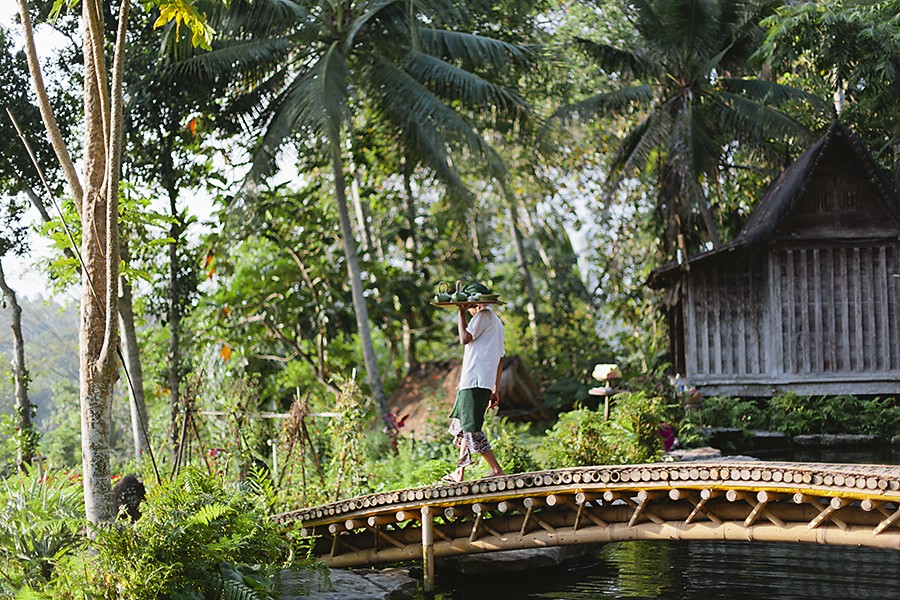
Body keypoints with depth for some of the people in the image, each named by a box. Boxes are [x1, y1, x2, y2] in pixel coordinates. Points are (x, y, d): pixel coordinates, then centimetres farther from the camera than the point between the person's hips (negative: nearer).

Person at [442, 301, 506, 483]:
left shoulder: (484, 315, -3)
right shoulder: (497, 322, 27)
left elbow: (465, 339, -12)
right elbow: (500, 359, 25)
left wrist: (462, 313, -1)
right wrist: (496, 390, 25)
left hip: (475, 380, -10)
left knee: (471, 428, -12)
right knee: (462, 424, 15)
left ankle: (497, 470, -14)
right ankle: (460, 472, 15)